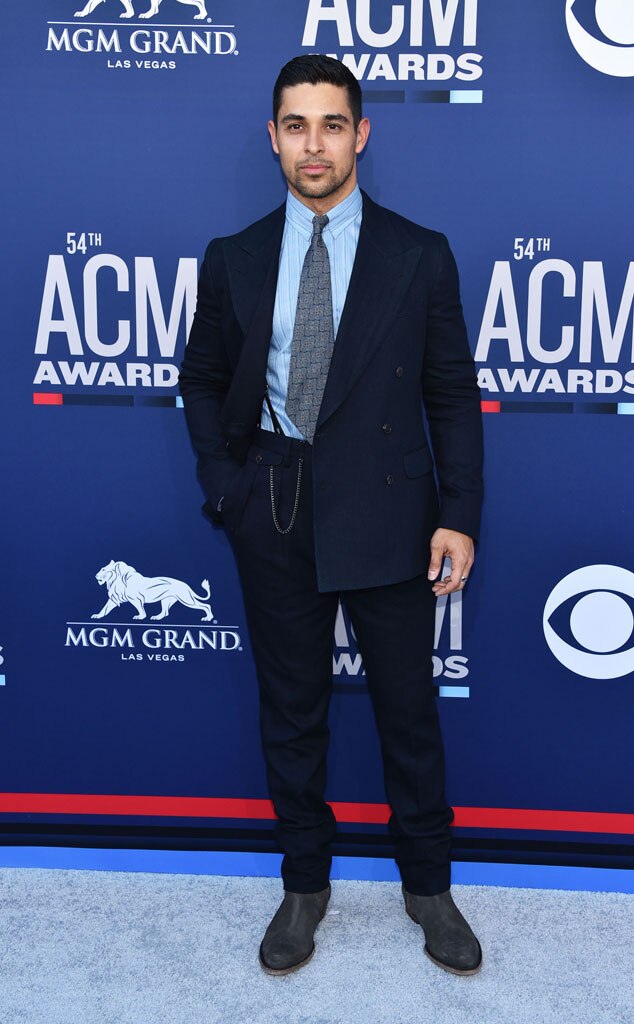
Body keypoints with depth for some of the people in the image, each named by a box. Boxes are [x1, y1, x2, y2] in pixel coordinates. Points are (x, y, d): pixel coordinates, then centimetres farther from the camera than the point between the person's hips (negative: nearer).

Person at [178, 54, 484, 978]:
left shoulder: (420, 256, 0)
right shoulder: (232, 260, 5)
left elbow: (453, 394, 0)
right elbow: (202, 381, 14)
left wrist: (459, 514, -7)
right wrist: (223, 482, 0)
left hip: (388, 515, -1)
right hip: (275, 518, 2)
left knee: (409, 709, 10)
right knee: (291, 710, 13)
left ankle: (428, 886, 31)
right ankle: (305, 885, 33)